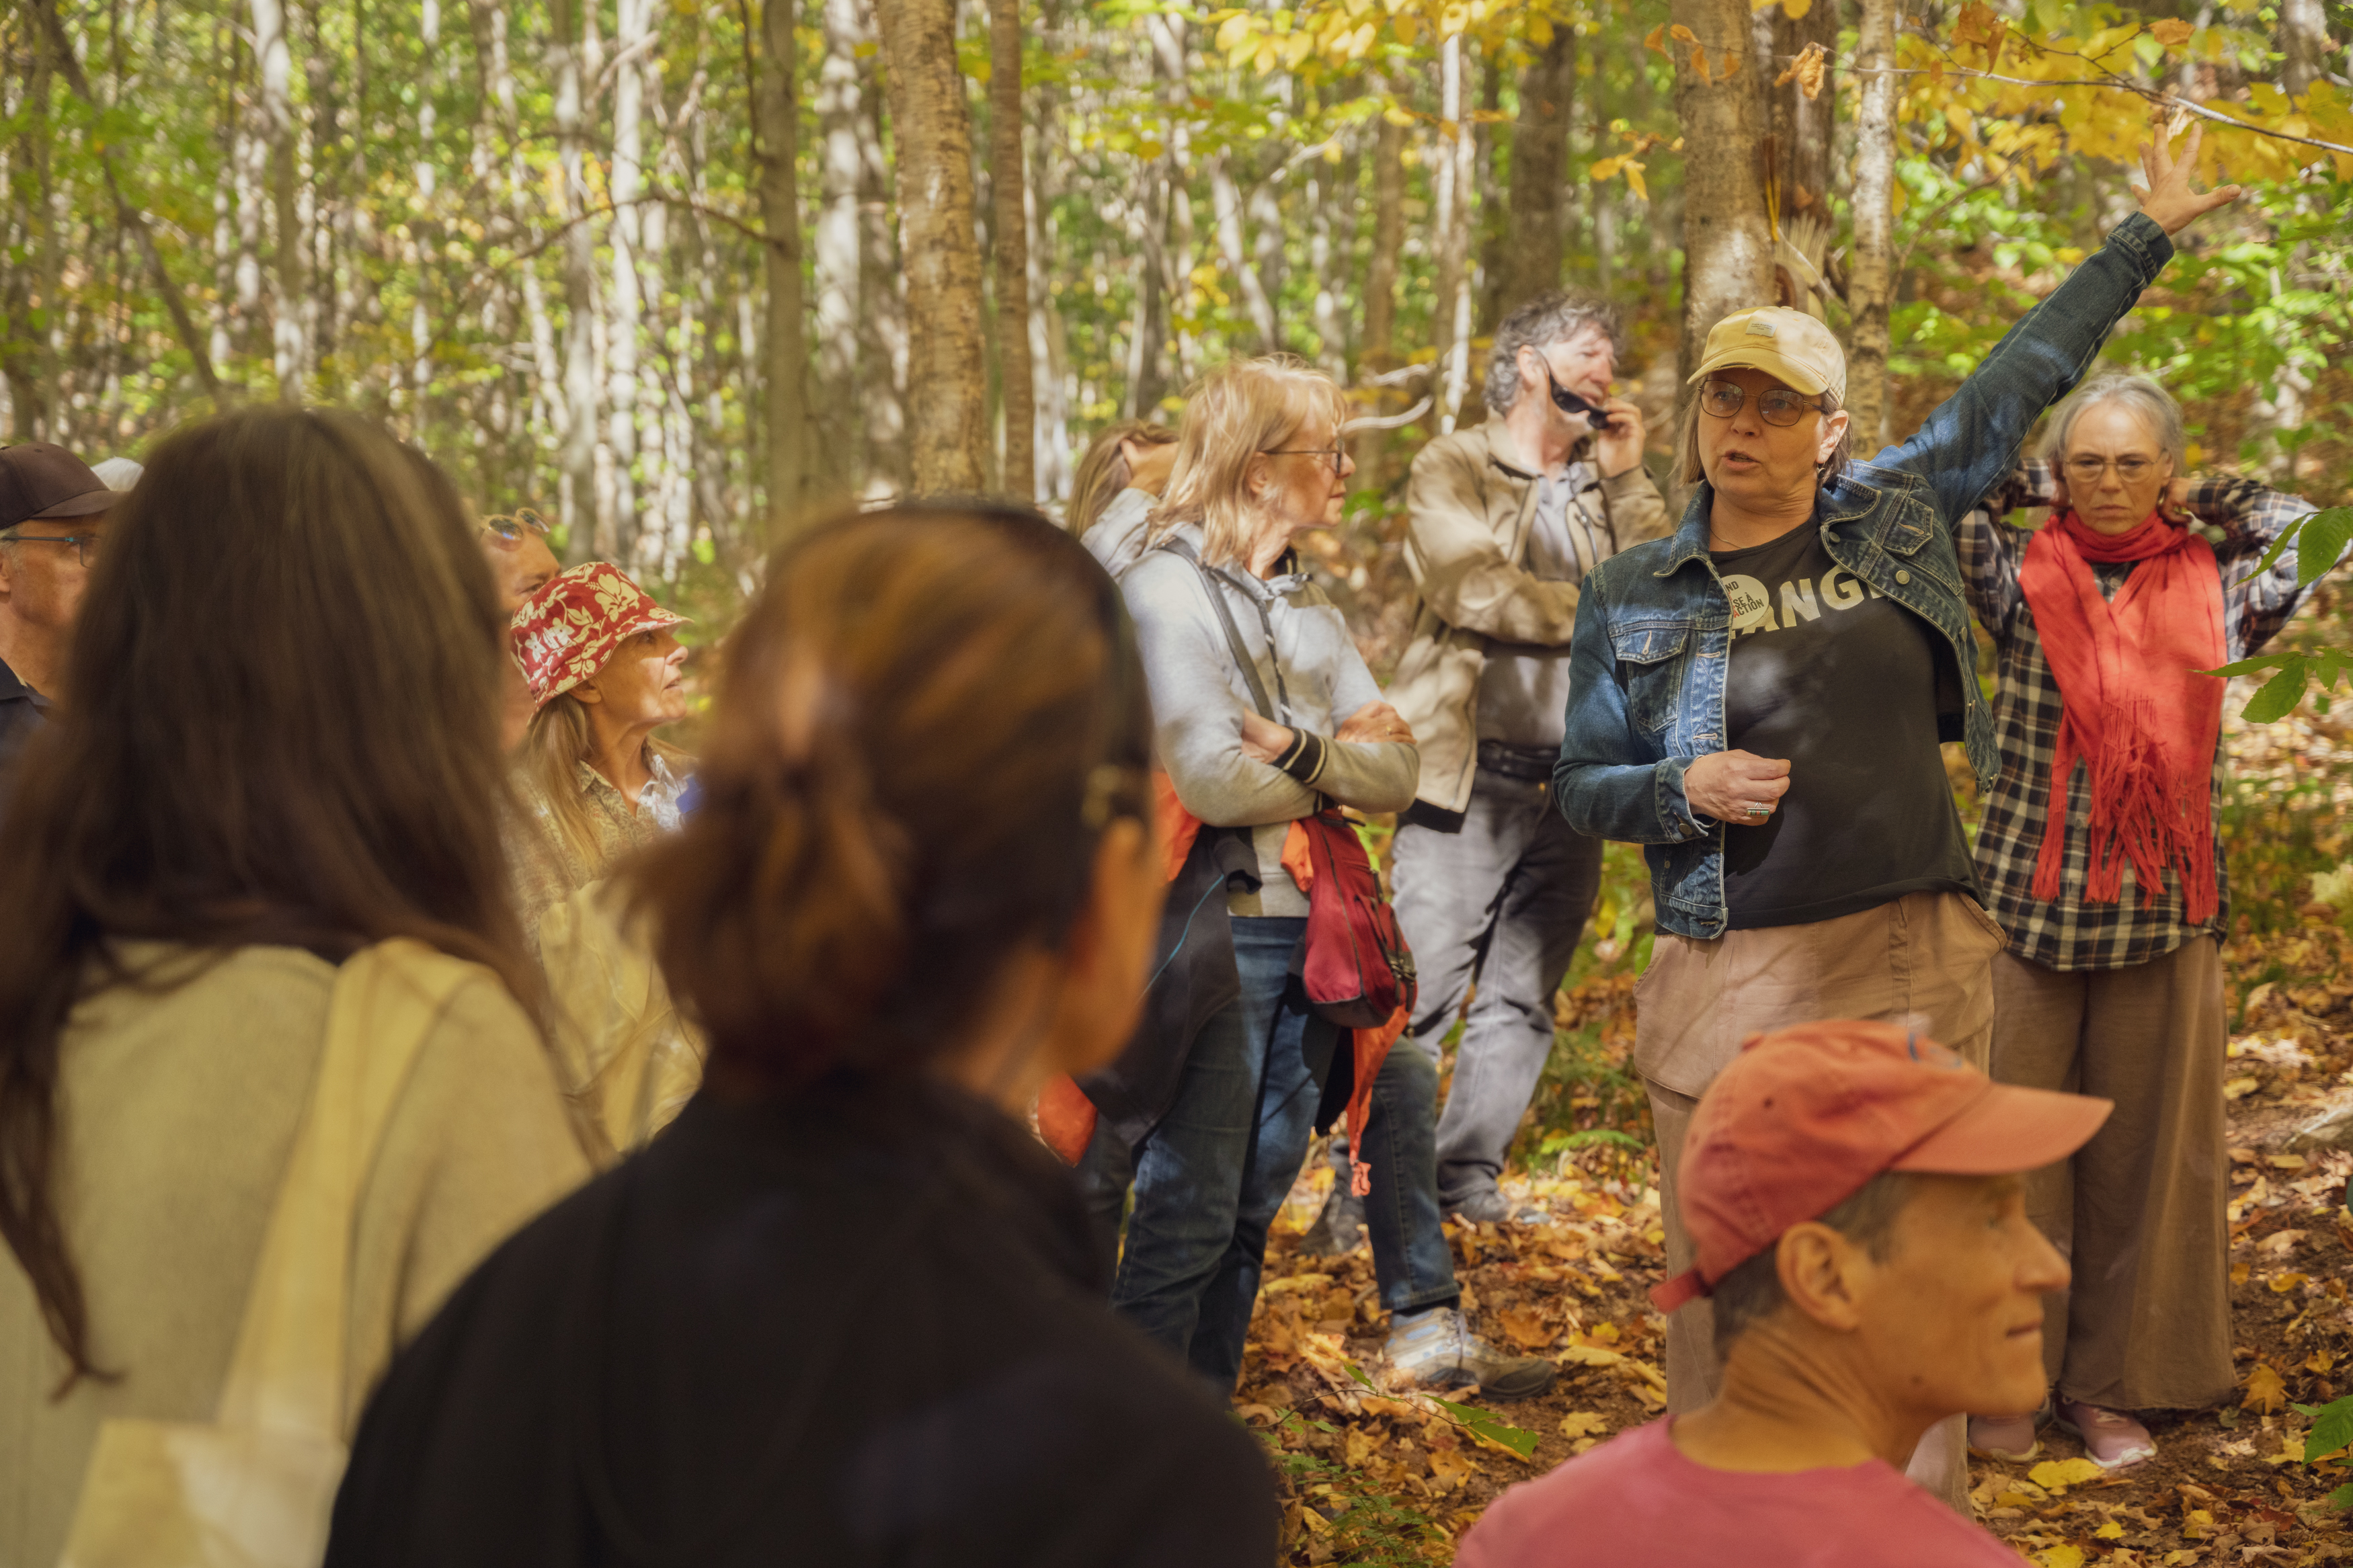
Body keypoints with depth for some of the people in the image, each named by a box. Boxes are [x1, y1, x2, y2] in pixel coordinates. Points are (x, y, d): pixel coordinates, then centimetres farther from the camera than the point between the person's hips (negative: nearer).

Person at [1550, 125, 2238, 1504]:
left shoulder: (1899, 518, 7)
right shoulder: (1634, 596, 4)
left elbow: (2024, 374, 16)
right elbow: (1581, 784, 9)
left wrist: (2149, 236, 22)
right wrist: (1684, 791, -11)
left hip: (1913, 971, 1)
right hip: (1729, 974, -1)